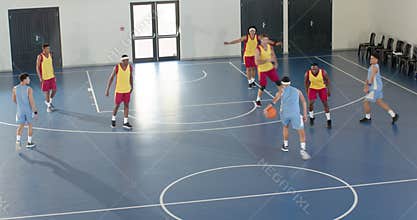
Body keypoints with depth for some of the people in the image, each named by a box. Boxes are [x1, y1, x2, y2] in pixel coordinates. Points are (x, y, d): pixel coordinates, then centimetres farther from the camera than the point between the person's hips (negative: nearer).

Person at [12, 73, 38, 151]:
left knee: (21, 126, 15)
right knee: (30, 125, 14)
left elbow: (14, 100, 8)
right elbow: (31, 101, -19)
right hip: (28, 110, -3)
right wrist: (35, 111, -11)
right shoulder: (29, 89, -19)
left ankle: (18, 140, -5)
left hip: (20, 110, 3)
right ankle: (29, 142, 22)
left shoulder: (15, 88, -5)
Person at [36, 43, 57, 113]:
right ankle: (48, 106, 16)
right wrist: (40, 78, -16)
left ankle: (49, 102, 30)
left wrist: (54, 74, 13)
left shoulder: (50, 55, 5)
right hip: (44, 78, -6)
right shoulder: (40, 57, -14)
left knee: (54, 90, 6)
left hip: (51, 76, 6)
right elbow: (37, 68, -11)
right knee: (47, 92, 2)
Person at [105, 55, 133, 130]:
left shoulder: (130, 67, -6)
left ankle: (125, 122, 8)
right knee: (117, 105, 6)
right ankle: (113, 119, 30)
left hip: (127, 90, 3)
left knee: (126, 105, 3)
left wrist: (132, 87, 20)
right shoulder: (117, 67, -16)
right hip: (119, 90, -3)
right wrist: (107, 89, -12)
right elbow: (111, 78, -10)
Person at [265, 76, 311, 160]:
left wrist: (266, 109, 9)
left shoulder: (281, 90, 17)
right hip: (295, 113, -1)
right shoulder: (297, 91, 23)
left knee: (285, 126, 31)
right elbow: (304, 102, 11)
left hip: (284, 112, 1)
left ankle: (285, 146, 39)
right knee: (301, 132, 5)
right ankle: (303, 150, -13)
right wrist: (305, 115, 11)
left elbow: (274, 101, 1)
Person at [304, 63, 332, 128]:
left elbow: (327, 80, -10)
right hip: (312, 88, 0)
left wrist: (328, 90, -5)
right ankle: (311, 117, 15)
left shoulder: (323, 73, -28)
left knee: (325, 103, -2)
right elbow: (306, 82, -6)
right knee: (311, 103, -10)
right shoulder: (307, 74, -26)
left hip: (322, 88, 0)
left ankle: (329, 120, 9)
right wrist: (307, 90, 1)